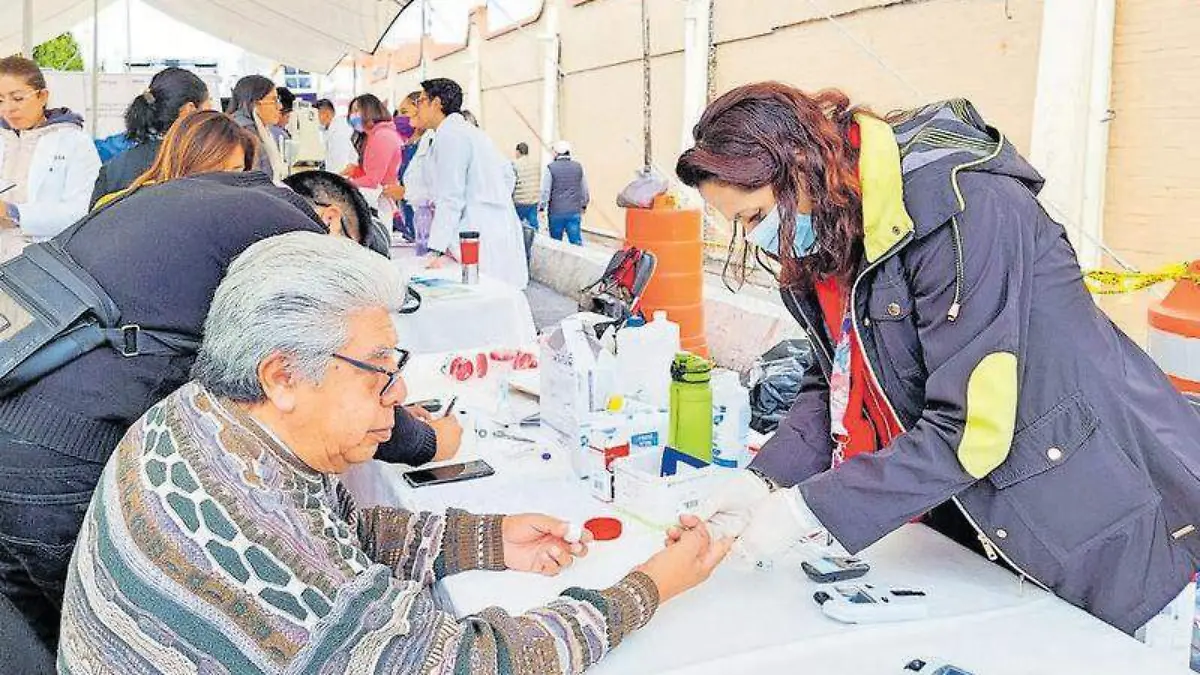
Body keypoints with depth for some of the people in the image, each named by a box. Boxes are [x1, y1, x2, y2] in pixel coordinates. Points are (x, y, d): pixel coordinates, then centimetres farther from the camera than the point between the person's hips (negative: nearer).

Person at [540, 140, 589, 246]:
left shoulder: (550, 168, -6)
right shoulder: (578, 167, 6)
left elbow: (545, 191, -7)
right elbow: (585, 190, 13)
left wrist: (541, 207, 2)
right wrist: (584, 205, 26)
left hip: (556, 212, -2)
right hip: (575, 212, 2)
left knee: (555, 243, 9)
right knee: (577, 242, 1)